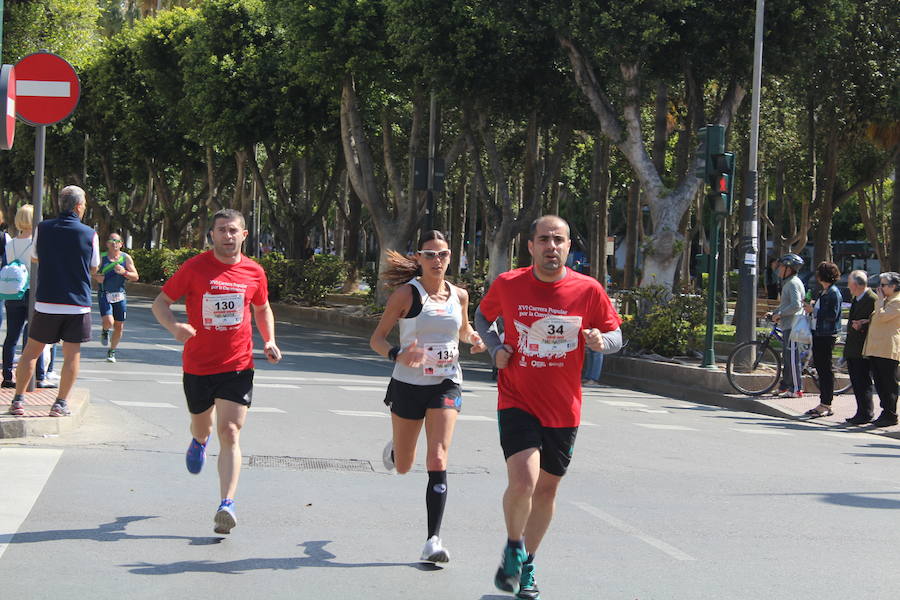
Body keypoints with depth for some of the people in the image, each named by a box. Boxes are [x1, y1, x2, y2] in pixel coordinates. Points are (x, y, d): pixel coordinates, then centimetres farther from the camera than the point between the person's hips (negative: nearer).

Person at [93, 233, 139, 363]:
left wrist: (124, 272, -18)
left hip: (119, 295, 2)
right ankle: (105, 332, 16)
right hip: (104, 295, -2)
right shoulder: (101, 258, -1)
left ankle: (111, 352, 25)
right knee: (108, 321, -22)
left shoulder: (126, 258, 3)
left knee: (119, 326, 5)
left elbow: (135, 277, 1)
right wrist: (96, 276, -15)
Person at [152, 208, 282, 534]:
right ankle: (200, 440, 58)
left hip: (238, 366, 0)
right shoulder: (194, 268, -5)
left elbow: (262, 309, 21)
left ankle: (227, 504, -16)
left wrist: (269, 340, 4)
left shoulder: (254, 272, 2)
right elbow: (160, 302, 0)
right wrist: (174, 326, -21)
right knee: (202, 424, 18)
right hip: (198, 365, 0)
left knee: (229, 433, -12)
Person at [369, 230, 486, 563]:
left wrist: (476, 339, 0)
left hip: (446, 385, 1)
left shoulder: (459, 295, 4)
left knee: (437, 460, -15)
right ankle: (394, 448, 53)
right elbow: (377, 339, -7)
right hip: (408, 384, -1)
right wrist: (398, 355, -27)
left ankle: (433, 539, -14)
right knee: (403, 466, 13)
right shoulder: (406, 294, -8)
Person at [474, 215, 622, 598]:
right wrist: (495, 348, -4)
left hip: (563, 409, 2)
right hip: (517, 402, -2)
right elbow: (483, 317, 15)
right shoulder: (507, 285, -4)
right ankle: (513, 547, 10)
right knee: (522, 482, -19)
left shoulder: (588, 290, -5)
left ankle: (527, 566, 32)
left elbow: (615, 336, 5)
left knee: (547, 488, 12)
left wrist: (601, 341, -18)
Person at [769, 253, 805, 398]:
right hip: (788, 326, 11)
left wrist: (780, 314, -16)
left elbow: (796, 305, -23)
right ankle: (785, 386, 20)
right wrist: (774, 312, 19)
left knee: (792, 358, -9)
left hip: (793, 325, -11)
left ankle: (796, 389, -8)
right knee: (786, 357, 14)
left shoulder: (793, 283, -13)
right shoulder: (788, 282, 20)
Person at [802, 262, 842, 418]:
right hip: (818, 334, 10)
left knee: (826, 370, -6)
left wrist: (813, 310, -16)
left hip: (827, 336, -10)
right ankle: (823, 403, 16)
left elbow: (832, 315, -21)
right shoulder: (824, 292, 17)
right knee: (820, 368, 11)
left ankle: (827, 406, -3)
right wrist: (811, 307, 6)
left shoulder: (833, 292, -13)